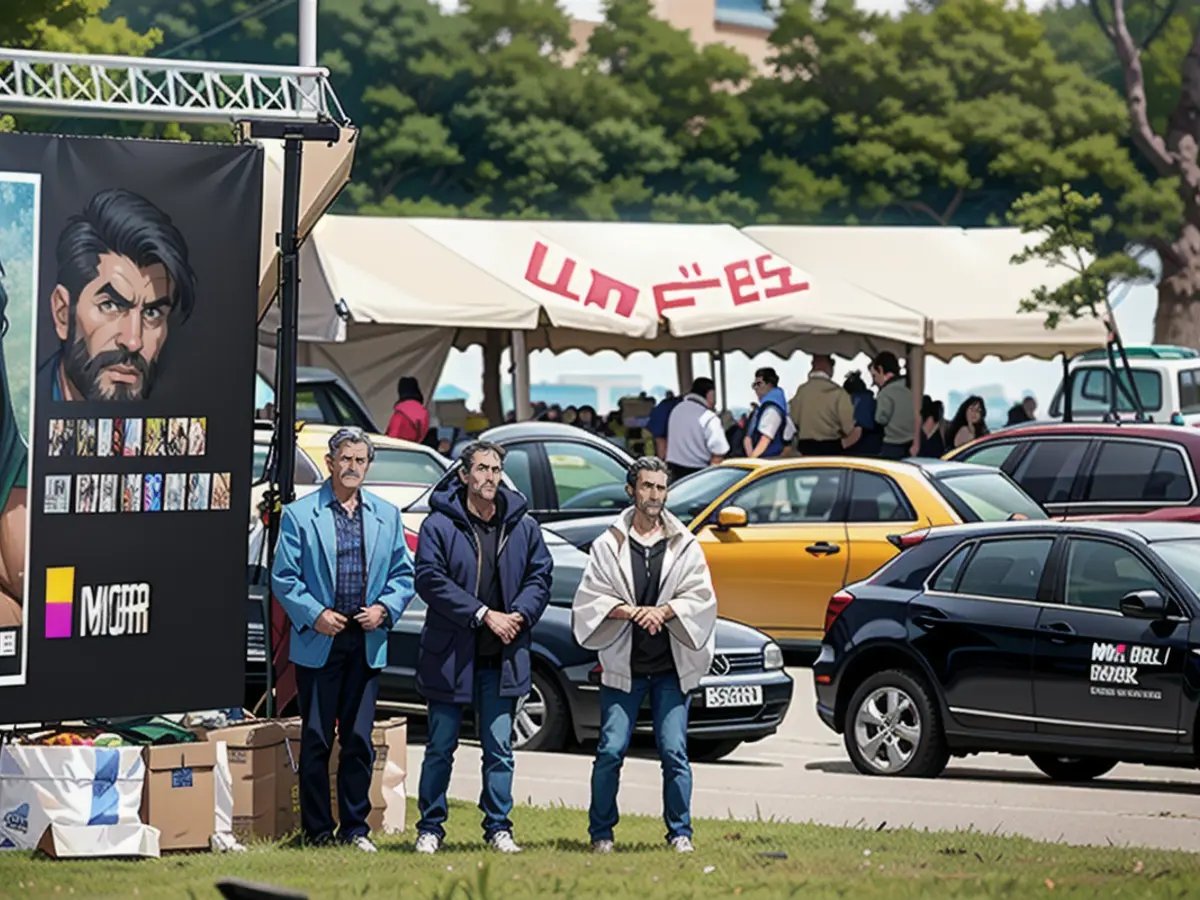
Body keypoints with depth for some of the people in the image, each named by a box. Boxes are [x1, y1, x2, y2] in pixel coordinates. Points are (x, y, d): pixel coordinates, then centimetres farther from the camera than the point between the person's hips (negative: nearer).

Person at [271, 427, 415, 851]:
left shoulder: (387, 515, 11)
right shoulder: (299, 514, 1)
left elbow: (403, 574, 13)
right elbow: (283, 577, -1)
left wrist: (384, 608, -5)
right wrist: (314, 614, -12)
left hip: (367, 642, 3)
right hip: (319, 641, -2)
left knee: (359, 740, 5)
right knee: (315, 740, 1)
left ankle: (355, 828, 12)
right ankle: (317, 830, 8)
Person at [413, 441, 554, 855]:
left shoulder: (523, 526, 7)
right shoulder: (439, 525, -4)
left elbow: (540, 576, 10)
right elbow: (431, 579, -11)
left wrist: (519, 615, -9)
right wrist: (484, 614, -15)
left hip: (501, 658, 2)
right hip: (450, 654, -2)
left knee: (499, 748, 4)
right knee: (440, 747, 5)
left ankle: (498, 826, 12)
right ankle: (430, 827, 13)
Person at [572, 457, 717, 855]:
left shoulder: (685, 545, 8)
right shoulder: (608, 545, 6)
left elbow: (702, 598, 2)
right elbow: (588, 599, 1)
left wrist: (664, 611, -14)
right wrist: (626, 611, -15)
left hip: (671, 666, 0)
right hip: (623, 665, 0)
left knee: (674, 751, -4)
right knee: (610, 751, -4)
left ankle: (680, 832, 5)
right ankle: (601, 832, 8)